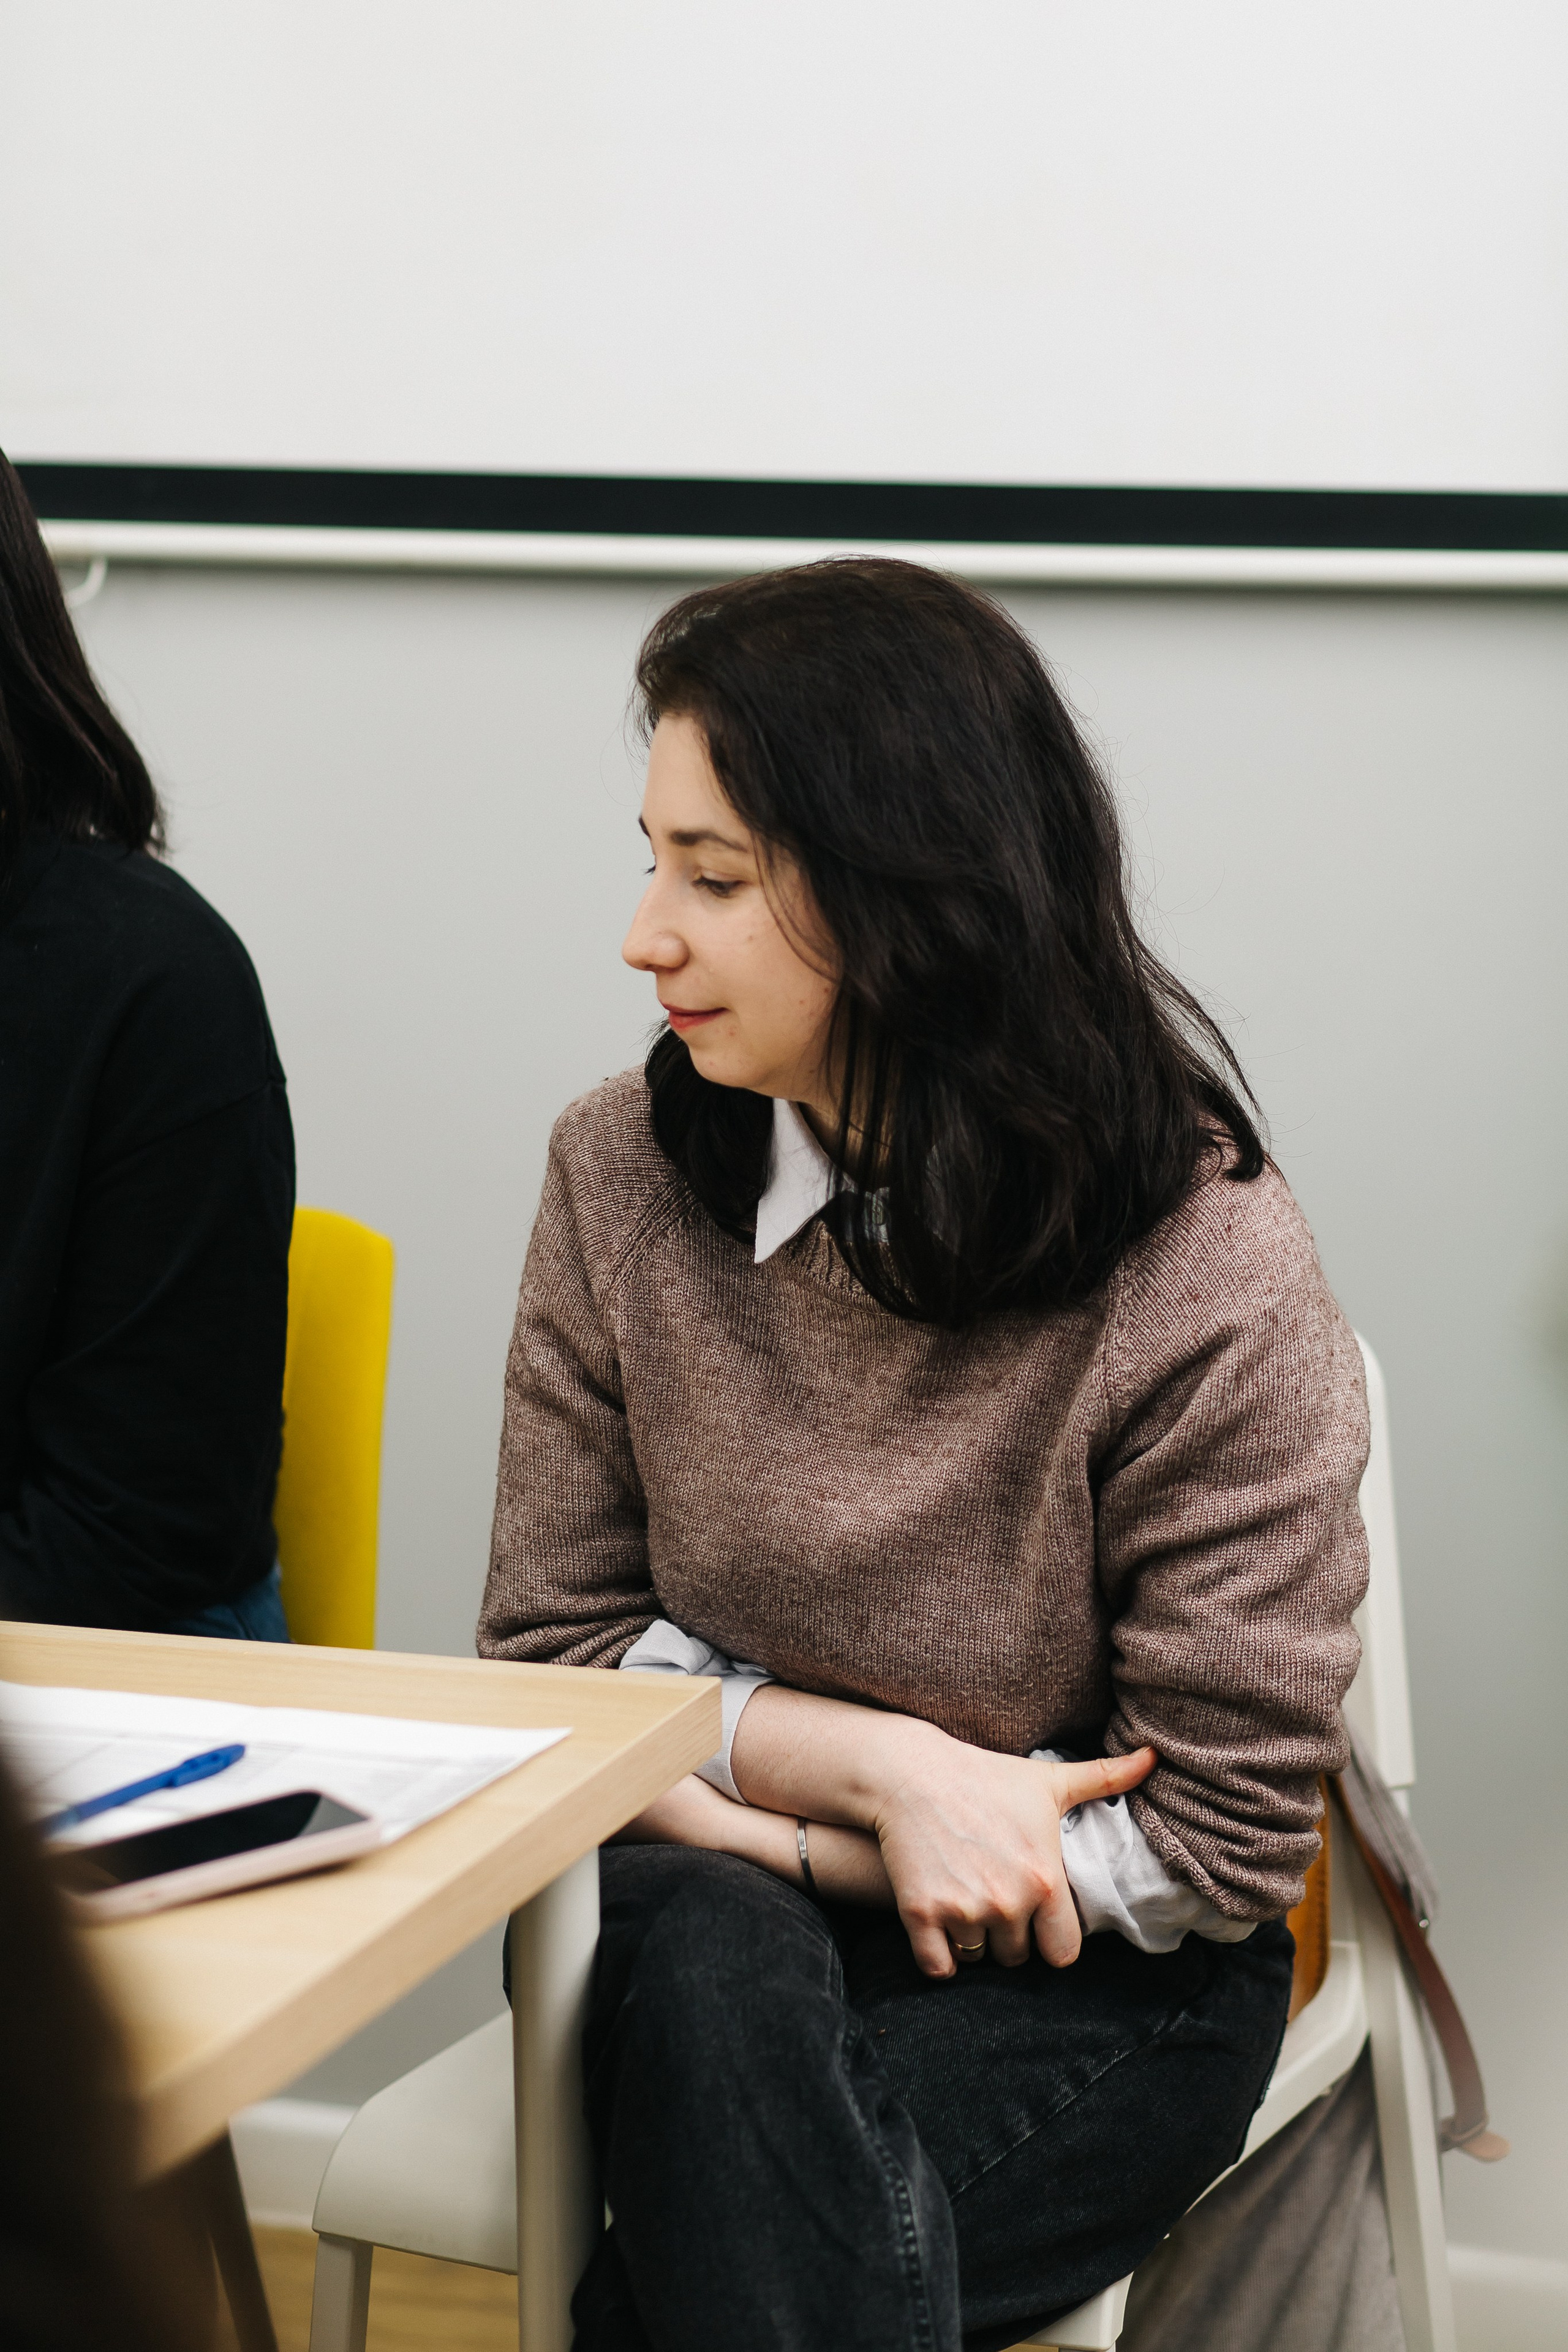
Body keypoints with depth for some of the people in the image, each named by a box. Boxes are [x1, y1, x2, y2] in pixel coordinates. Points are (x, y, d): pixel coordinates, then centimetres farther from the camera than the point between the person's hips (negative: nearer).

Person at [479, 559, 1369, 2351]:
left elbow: (1219, 1838, -11)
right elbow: (548, 1651, 3)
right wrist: (878, 1764, -14)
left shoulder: (1209, 1279, -15)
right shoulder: (619, 1179, -2)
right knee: (711, 1974, -32)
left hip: (1091, 1992, -3)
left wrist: (767, 1830, -12)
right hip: (700, 1933, 4)